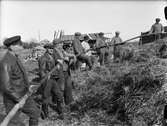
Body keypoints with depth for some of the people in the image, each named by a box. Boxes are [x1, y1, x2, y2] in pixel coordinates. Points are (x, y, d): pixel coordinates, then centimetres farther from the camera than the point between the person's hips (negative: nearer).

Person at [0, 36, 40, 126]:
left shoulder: (14, 58, 6)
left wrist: (29, 86, 2)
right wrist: (19, 99, -23)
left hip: (23, 95, 9)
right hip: (13, 99, -9)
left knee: (35, 113, 19)